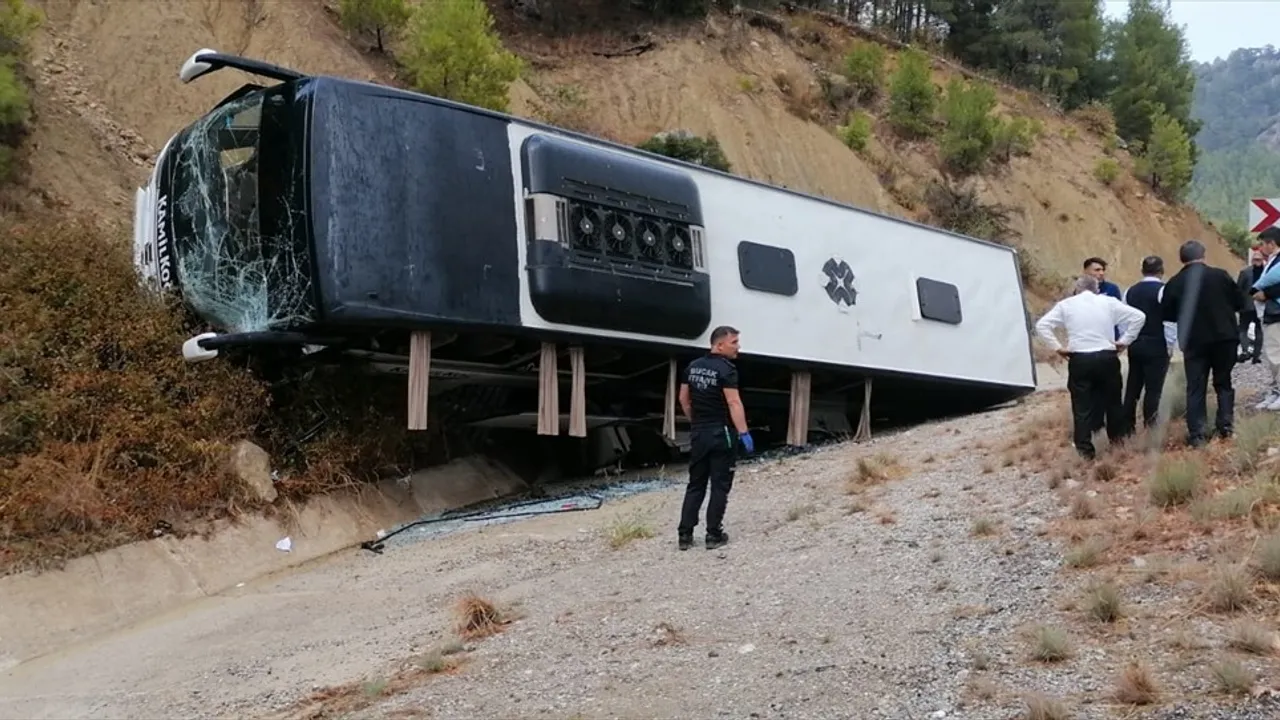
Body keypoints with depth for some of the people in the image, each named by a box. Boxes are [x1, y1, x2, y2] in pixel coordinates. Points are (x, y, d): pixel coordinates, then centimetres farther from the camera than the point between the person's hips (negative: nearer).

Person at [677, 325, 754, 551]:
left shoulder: (693, 367, 9)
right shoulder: (726, 369, -14)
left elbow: (684, 399, 16)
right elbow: (733, 403, -22)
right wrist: (744, 433, -23)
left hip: (698, 434, 7)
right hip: (721, 434, -7)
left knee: (695, 485, 12)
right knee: (720, 486, 2)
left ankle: (685, 534, 8)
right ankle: (714, 535, 4)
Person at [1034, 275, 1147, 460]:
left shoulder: (1066, 304, 5)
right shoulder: (1109, 302, 6)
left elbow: (1042, 325, -3)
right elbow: (1138, 316, 2)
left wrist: (1057, 347, -1)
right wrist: (1124, 341, 5)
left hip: (1079, 360, -1)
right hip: (1107, 358, 1)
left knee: (1082, 405, 4)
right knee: (1112, 400, 18)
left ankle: (1085, 448, 3)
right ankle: (1117, 439, 31)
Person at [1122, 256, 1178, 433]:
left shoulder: (1131, 291, 8)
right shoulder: (1163, 290, -9)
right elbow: (1170, 320, -14)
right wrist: (1170, 345, -6)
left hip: (1135, 345, 5)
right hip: (1156, 346, -5)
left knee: (1132, 387, 10)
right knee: (1153, 389, -2)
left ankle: (1128, 427, 13)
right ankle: (1150, 428, 0)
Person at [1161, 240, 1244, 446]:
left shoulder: (1175, 283, -6)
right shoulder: (1220, 275, -5)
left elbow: (1166, 314, 0)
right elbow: (1239, 303, 1)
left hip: (1194, 342, -1)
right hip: (1224, 338, 1)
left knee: (1195, 389, 4)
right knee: (1223, 382, 17)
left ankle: (1196, 434, 0)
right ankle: (1225, 425, 12)